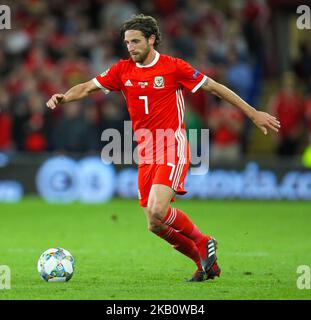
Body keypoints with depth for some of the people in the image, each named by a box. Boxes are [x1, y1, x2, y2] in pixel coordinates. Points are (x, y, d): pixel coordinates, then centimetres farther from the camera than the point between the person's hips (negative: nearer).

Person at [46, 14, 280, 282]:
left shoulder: (174, 67, -5)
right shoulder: (123, 71, 7)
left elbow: (214, 87, 1)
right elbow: (88, 87, 10)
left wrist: (253, 114, 3)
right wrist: (64, 97, -12)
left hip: (172, 148, -6)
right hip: (146, 154, 6)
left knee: (157, 211, -25)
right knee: (155, 225, 1)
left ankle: (203, 242, 0)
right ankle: (205, 262, 19)